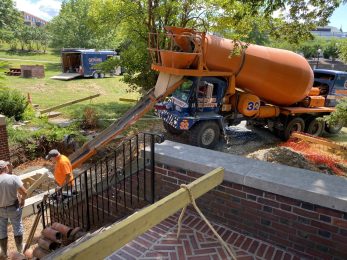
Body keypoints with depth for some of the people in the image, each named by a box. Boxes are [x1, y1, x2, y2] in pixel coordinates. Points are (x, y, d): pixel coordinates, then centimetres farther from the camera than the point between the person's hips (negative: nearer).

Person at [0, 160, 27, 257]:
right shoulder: (14, 178, -20)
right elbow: (24, 192, -21)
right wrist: (22, 200, -1)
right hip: (14, 208, -1)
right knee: (17, 228, 18)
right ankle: (20, 249, 33)